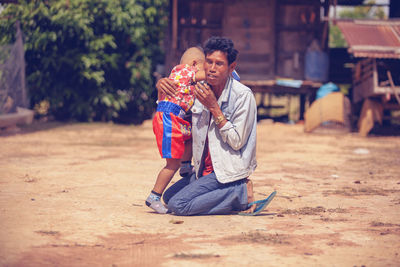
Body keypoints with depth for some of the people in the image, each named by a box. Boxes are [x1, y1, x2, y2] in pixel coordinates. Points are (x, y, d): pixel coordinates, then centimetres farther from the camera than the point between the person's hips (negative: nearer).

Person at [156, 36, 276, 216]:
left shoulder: (243, 95, -16)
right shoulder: (200, 90, 2)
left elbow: (237, 142, -19)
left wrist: (214, 107, -21)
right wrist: (161, 84, -3)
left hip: (230, 170, -8)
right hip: (205, 169, 8)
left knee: (177, 205, -18)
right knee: (168, 197, 9)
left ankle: (241, 193, -8)